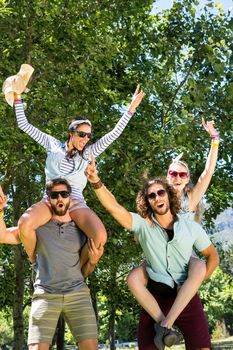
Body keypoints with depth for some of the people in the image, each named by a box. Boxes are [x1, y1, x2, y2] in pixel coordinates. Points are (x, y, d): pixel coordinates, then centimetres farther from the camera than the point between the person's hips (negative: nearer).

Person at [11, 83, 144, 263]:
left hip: (76, 203, 1)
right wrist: (18, 99, 14)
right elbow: (24, 125, 18)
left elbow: (114, 134, 14)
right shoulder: (53, 145, 16)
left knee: (100, 236, -30)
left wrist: (131, 108, 10)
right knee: (24, 224, -35)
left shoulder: (88, 153, 17)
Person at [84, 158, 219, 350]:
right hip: (155, 298, 0)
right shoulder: (142, 225, 0)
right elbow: (113, 207, -12)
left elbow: (213, 256, 12)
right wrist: (95, 181, -26)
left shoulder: (191, 227, 3)